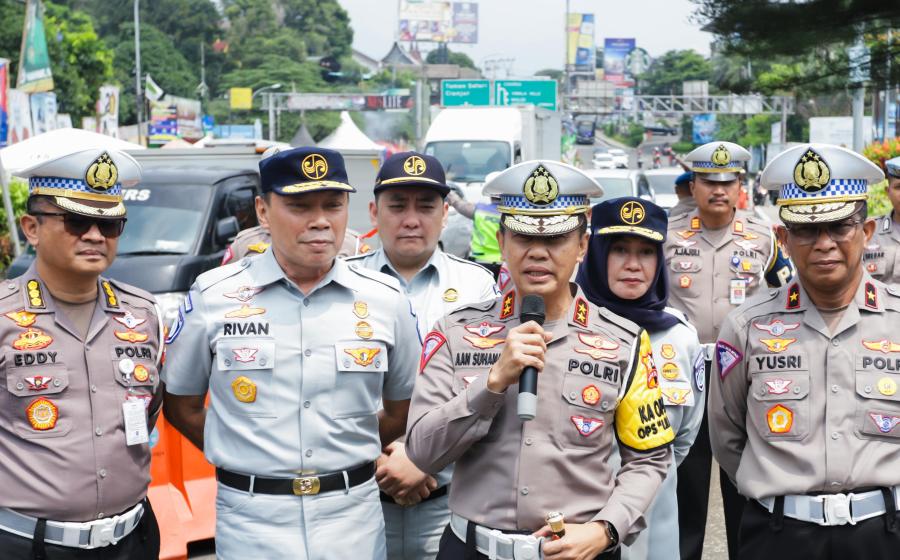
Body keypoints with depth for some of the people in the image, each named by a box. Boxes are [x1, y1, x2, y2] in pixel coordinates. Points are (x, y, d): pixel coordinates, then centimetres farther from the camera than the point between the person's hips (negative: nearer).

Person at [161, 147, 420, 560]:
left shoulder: (386, 300, 1)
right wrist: (249, 461, 3)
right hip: (250, 516, -1)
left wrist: (348, 454, 6)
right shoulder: (212, 296, -3)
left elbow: (402, 410, 12)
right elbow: (181, 406, 6)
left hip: (354, 514, 2)